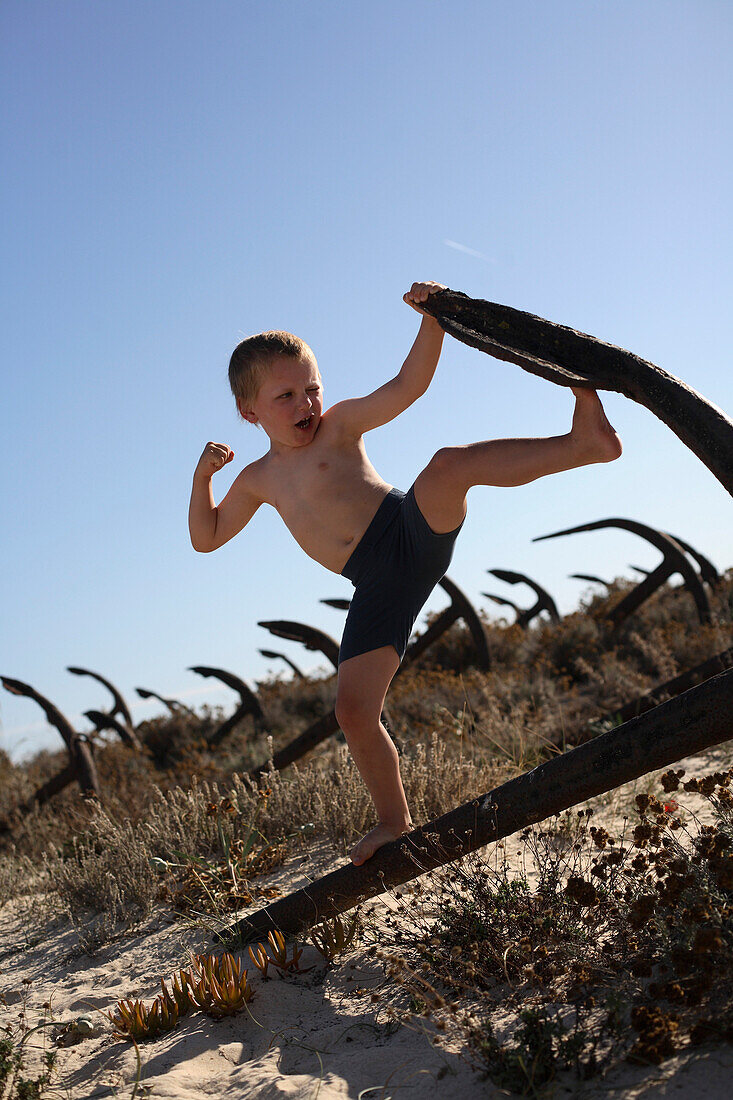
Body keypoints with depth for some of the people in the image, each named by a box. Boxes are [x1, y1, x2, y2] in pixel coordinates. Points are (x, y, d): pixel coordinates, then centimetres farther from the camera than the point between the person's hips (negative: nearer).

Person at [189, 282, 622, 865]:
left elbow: (408, 385, -8)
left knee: (448, 464, -34)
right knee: (354, 709, -5)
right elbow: (206, 537, 29)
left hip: (417, 529, -4)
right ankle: (394, 821, 15)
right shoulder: (259, 479, 20)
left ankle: (582, 442, -38)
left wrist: (430, 319, -23)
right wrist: (203, 474, 13)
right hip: (378, 586, 4)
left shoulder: (339, 424, 7)